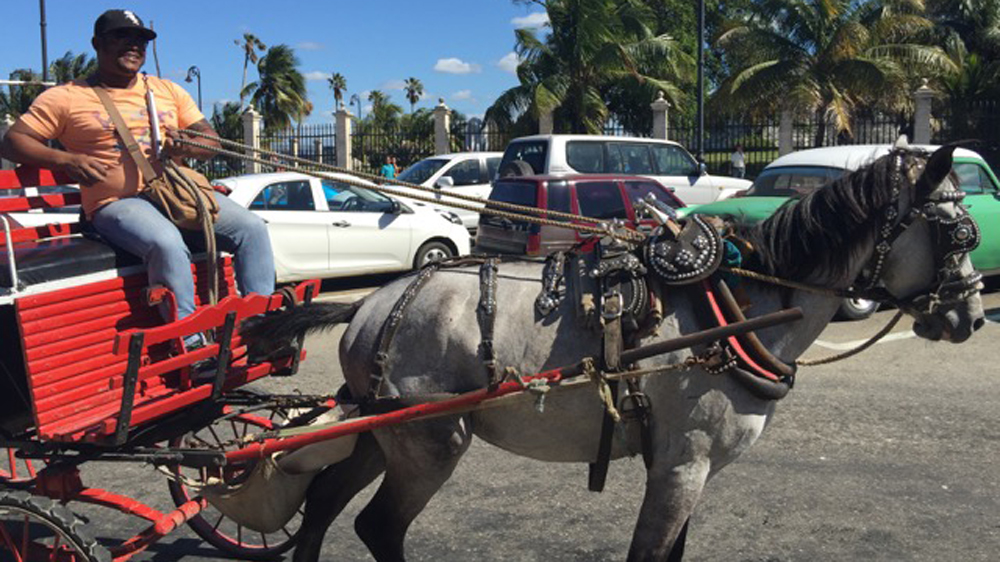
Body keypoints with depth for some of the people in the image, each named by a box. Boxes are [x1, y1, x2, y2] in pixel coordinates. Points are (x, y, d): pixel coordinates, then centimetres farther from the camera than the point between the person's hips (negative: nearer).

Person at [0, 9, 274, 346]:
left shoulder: (168, 91, 20)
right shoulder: (66, 97, 8)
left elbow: (212, 143, 16)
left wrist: (186, 147, -8)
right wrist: (66, 160, -14)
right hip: (116, 202, -5)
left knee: (252, 227, -16)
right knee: (166, 243, -37)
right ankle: (190, 344, -31)